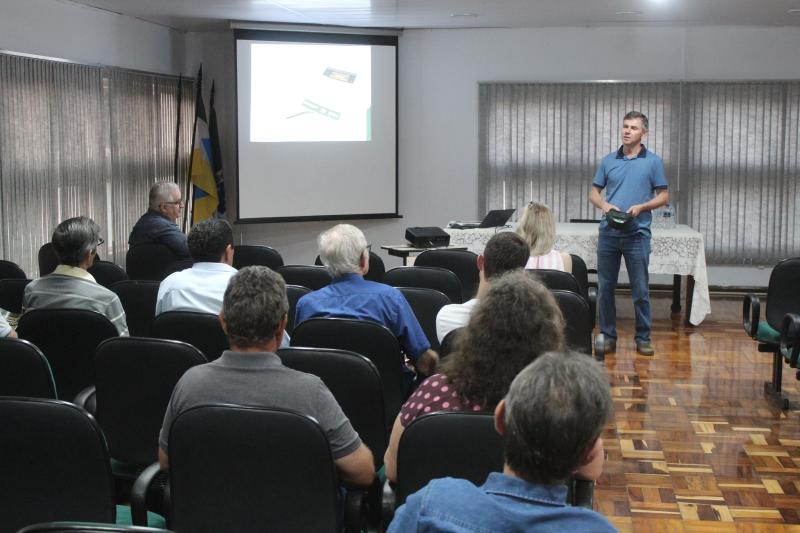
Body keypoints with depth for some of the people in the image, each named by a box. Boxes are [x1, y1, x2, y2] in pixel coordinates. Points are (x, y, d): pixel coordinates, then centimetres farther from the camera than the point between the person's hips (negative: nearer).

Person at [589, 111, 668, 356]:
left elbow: (663, 196, 3)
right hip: (608, 233, 3)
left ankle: (643, 338, 11)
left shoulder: (653, 162, 2)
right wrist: (603, 204, -9)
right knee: (605, 288, 6)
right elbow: (593, 192, 13)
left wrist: (641, 207, -13)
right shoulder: (609, 160, 9)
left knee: (640, 290, 1)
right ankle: (608, 336, 16)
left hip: (637, 234, -3)